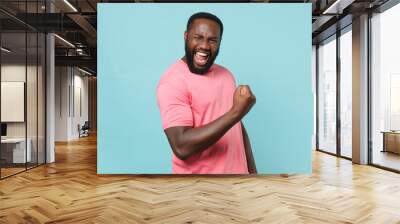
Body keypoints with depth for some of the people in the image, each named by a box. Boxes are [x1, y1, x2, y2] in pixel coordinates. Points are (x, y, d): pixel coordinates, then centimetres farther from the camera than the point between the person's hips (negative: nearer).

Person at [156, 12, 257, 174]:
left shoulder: (226, 75, 5)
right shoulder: (172, 81, -17)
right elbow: (182, 147, -25)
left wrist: (252, 169, 11)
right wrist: (236, 112, -26)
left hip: (237, 171, 6)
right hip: (198, 172, -6)